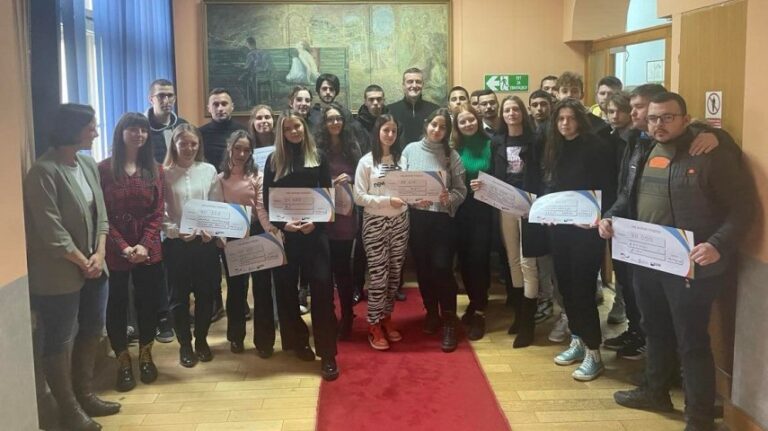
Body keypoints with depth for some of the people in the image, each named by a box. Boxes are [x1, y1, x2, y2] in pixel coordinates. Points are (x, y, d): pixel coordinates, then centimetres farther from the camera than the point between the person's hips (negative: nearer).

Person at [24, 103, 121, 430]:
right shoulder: (43, 172, -18)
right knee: (60, 340, 5)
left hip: (93, 267, 8)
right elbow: (52, 231, -20)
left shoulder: (88, 164, 6)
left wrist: (99, 254, -4)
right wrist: (83, 262, -11)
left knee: (91, 331, 18)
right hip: (60, 274, -8)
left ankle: (85, 395, 35)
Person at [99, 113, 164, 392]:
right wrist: (123, 246, -15)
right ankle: (123, 361, 18)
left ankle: (145, 356, 26)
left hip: (148, 249, 2)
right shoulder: (104, 169, -3)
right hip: (114, 250, -2)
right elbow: (101, 214, -6)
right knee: (117, 304, 5)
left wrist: (144, 245, -12)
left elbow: (157, 212, 1)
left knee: (149, 302, 8)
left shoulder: (154, 169, 6)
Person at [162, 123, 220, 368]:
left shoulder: (209, 171, 2)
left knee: (206, 293, 9)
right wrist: (177, 231, -17)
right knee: (179, 296, 7)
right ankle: (185, 345, 22)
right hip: (176, 243, -2)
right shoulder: (165, 174, -4)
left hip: (206, 241, 2)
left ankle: (201, 340, 28)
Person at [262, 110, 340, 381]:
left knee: (322, 287, -7)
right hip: (284, 232, 1)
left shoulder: (318, 157, 6)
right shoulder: (274, 160, 6)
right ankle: (298, 341, 23)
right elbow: (267, 201, 4)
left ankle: (327, 354, -3)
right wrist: (283, 224, -13)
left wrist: (315, 221, -12)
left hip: (315, 231, -1)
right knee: (286, 287, 6)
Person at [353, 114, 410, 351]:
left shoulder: (402, 159, 7)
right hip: (375, 223, -4)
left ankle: (386, 318, 24)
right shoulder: (366, 161, -4)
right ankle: (374, 325, 9)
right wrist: (387, 200, -17)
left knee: (394, 273, 9)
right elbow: (359, 197, -8)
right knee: (379, 275, -3)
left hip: (400, 221, 4)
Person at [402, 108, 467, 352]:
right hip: (416, 217, 2)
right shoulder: (411, 150, 2)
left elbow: (461, 190, -1)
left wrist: (449, 198, -21)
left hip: (443, 218, -1)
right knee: (423, 267, 10)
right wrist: (413, 198, -14)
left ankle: (449, 322, 4)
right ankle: (431, 313, 29)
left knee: (442, 268, -8)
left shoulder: (452, 156, 1)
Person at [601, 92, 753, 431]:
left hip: (690, 266, -7)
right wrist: (611, 217, 1)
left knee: (692, 341, 1)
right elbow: (629, 195, 21)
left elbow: (742, 206, -16)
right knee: (655, 330, 22)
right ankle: (655, 391, 41)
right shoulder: (646, 153, 10)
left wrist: (719, 245, -30)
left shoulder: (711, 153, -14)